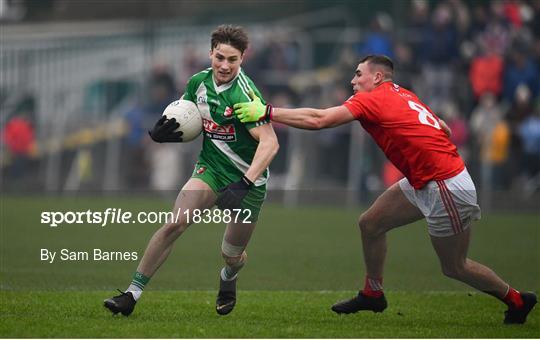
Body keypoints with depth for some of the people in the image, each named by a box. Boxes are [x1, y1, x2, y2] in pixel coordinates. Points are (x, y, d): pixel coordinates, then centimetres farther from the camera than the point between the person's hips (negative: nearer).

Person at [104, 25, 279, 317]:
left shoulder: (244, 94, -24)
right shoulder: (199, 82, -3)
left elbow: (269, 143, -30)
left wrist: (245, 183, -39)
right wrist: (162, 132, -7)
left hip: (247, 180, -4)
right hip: (210, 169, 4)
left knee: (232, 255, 9)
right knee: (174, 224, -19)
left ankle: (228, 278, 49)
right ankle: (132, 294, -15)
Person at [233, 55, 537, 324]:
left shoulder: (373, 100, -13)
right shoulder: (403, 95, 11)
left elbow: (318, 120, -19)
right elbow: (445, 130, 12)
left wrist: (267, 112, -15)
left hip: (447, 188, -9)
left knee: (453, 267, 4)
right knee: (370, 224, 11)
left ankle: (517, 300, 21)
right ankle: (373, 293, 26)